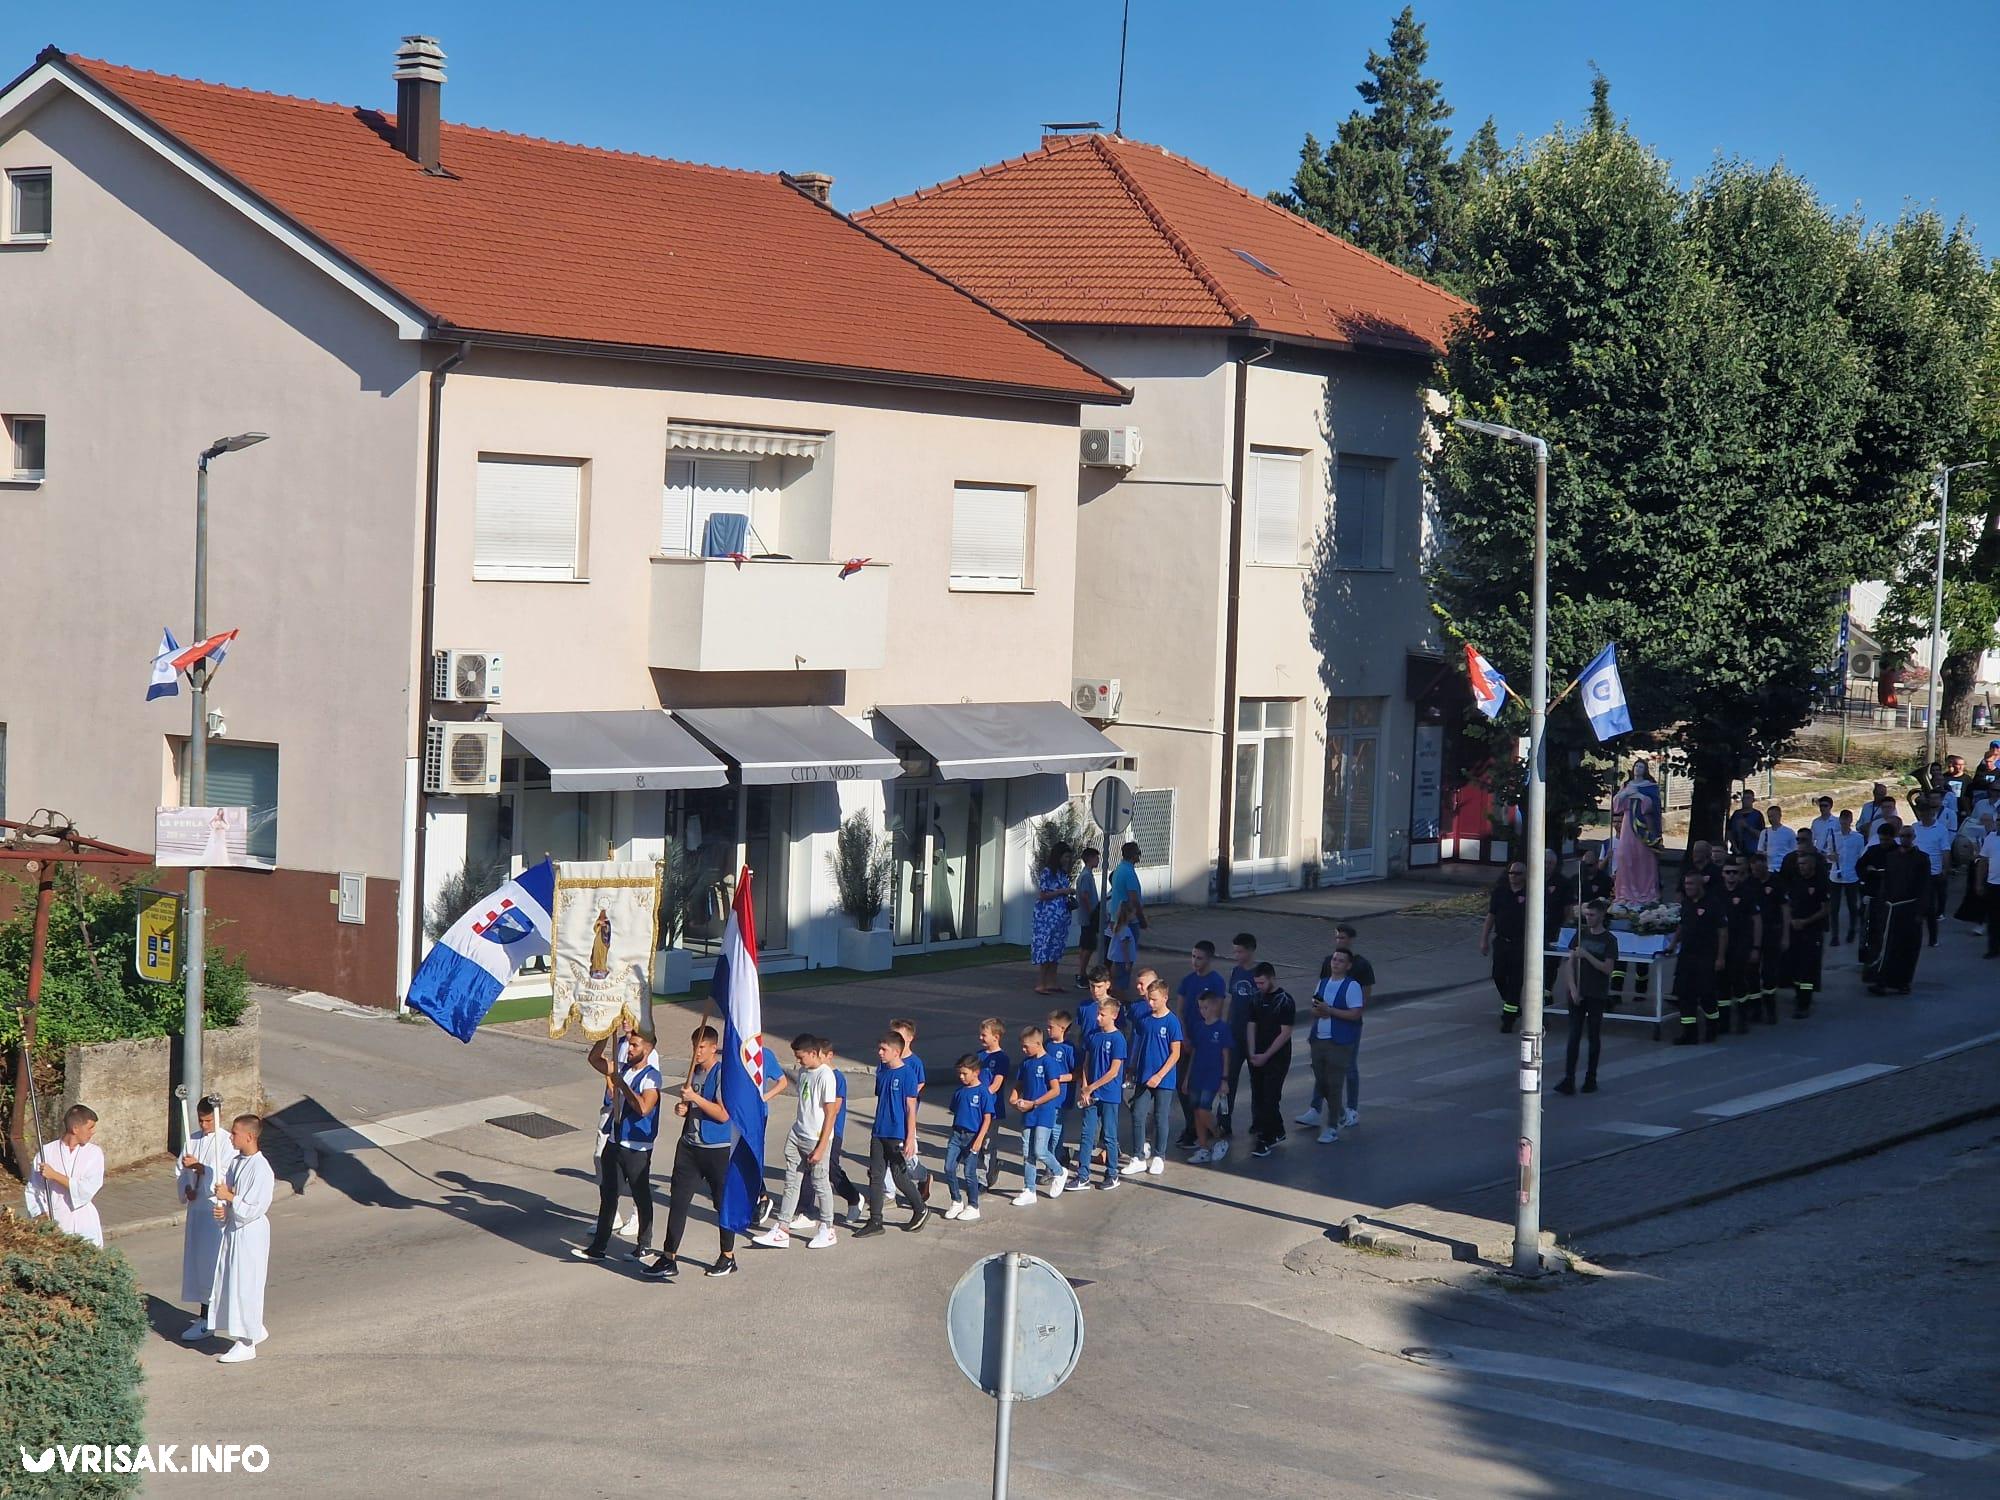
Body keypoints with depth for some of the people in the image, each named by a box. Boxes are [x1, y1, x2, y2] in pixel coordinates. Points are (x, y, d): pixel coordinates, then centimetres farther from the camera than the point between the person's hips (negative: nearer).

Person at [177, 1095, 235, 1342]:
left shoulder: (227, 1141, -11)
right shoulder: (193, 1140, 9)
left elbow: (223, 1174, -18)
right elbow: (182, 1169, 11)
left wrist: (198, 1166, -27)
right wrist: (187, 1188, -7)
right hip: (196, 1206, 7)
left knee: (209, 1261, -6)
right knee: (196, 1259, 10)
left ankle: (204, 1321, -5)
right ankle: (203, 1314, 20)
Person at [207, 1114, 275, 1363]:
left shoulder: (260, 1169, -20)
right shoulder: (237, 1162, 6)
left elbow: (254, 1209, -22)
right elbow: (225, 1192, 14)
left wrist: (229, 1198, -20)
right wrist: (221, 1209, -5)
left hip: (250, 1233, -9)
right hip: (233, 1230, 9)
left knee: (245, 1286, -2)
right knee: (230, 1283, 15)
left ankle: (246, 1344, 7)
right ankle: (255, 1330, 32)